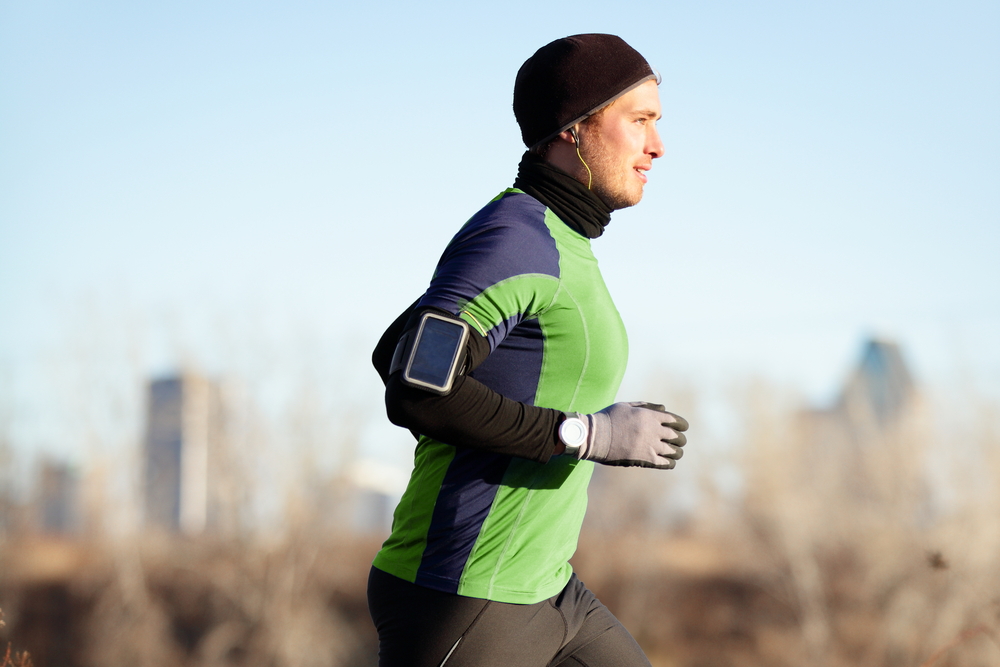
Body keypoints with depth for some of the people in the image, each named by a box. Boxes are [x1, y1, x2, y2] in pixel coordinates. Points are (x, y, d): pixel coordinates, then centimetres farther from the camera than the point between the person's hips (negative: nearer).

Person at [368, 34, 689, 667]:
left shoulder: (553, 242, 14)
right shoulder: (513, 236, -16)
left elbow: (399, 354, 21)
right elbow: (414, 391, -27)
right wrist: (591, 434, -22)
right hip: (461, 602, -10)